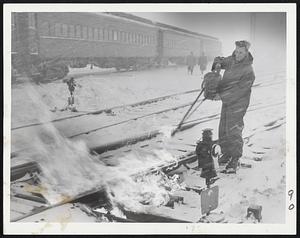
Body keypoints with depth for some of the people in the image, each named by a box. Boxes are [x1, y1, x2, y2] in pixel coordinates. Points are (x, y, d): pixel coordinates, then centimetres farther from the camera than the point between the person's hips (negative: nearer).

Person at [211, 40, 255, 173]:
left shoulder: (248, 71, -20)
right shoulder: (232, 60, 3)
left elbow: (238, 90, -24)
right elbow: (220, 60, 23)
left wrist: (220, 95, -22)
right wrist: (217, 64, -2)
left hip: (238, 104, -7)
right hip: (227, 101, 8)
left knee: (234, 130, -9)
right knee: (223, 129, 12)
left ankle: (235, 159, 2)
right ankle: (227, 153, 29)